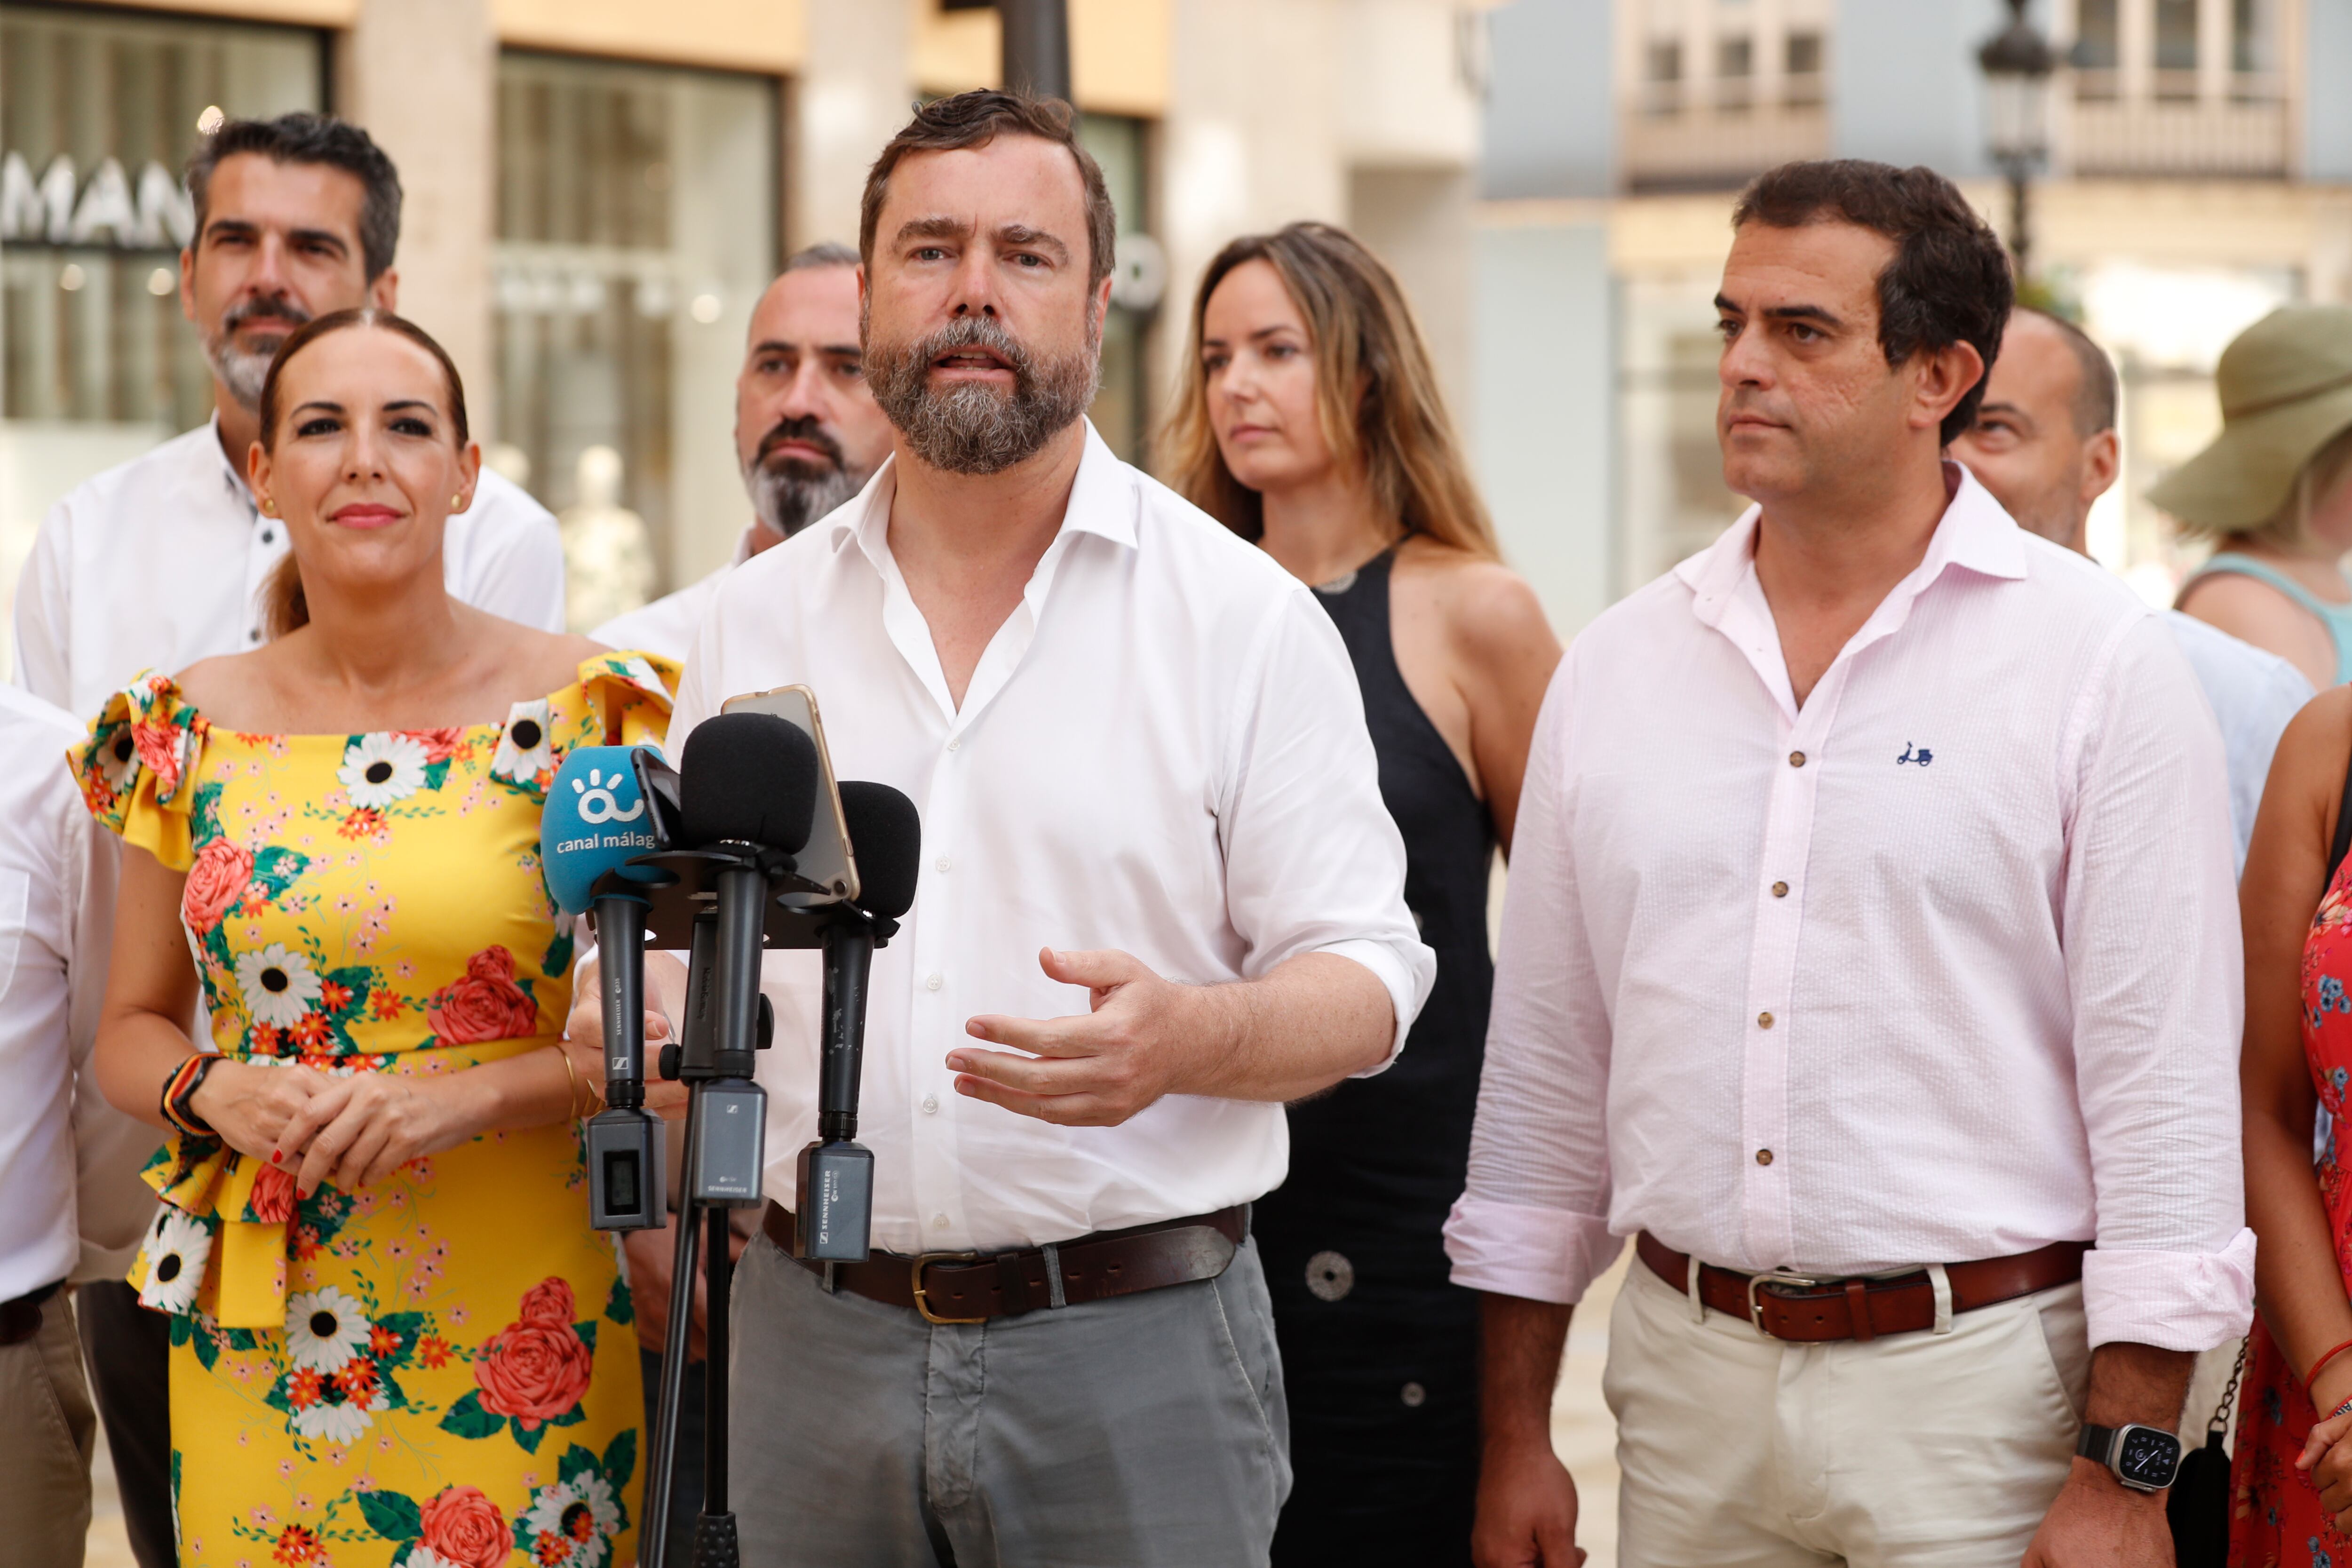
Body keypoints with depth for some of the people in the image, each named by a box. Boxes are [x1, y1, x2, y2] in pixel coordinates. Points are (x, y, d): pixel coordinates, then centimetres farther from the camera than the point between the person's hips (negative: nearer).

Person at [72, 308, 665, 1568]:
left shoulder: (586, 706, -3)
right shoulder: (188, 731, 5)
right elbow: (129, 1033, 12)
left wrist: (469, 1093, -17)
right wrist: (217, 1092, -8)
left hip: (516, 1323, -2)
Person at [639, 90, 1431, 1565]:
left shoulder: (1247, 615, -1)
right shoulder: (759, 616, 10)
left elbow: (1365, 977, -3)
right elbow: (682, 951, 17)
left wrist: (1191, 1036, -23)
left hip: (1138, 1345, -3)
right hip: (819, 1325, 3)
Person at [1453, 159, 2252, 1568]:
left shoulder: (2100, 659, -5)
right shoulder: (1617, 669, 8)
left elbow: (2165, 1082, -7)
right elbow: (1546, 1067, 12)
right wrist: (1515, 1438, 9)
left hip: (1980, 1393, -4)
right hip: (1687, 1381, 4)